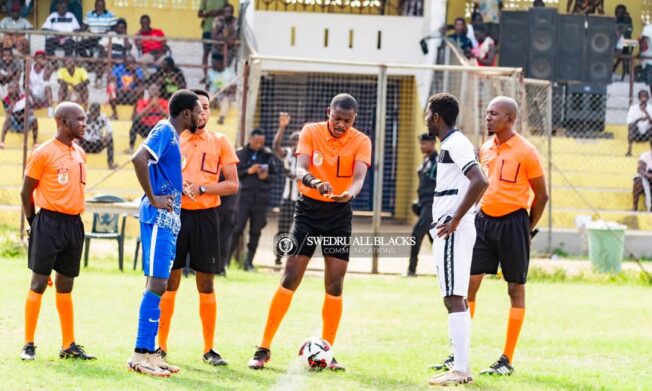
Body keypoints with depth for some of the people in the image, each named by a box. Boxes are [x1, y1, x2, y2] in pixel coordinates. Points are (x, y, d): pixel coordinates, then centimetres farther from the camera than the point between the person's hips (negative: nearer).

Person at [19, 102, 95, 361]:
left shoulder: (80, 154, 12)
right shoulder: (44, 153, -8)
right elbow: (26, 191, -4)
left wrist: (73, 217, 14)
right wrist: (34, 222, -2)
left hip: (74, 223, 7)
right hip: (49, 222, -7)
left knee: (65, 286, 12)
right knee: (39, 283, -4)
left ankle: (68, 345, 15)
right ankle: (29, 345, -1)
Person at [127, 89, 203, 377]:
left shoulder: (173, 135, 17)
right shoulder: (164, 131, -11)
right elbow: (139, 159, -27)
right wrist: (152, 198, -21)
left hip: (169, 220, 10)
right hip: (159, 218, -10)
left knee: (158, 285, 10)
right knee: (156, 283, -12)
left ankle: (149, 353, 13)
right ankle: (140, 354, -13)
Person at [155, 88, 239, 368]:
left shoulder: (220, 142, 4)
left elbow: (233, 185, -1)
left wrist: (201, 189, -14)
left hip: (205, 217, 0)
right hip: (175, 214, 0)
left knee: (206, 284, 3)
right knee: (169, 281, 1)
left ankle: (209, 349, 10)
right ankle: (160, 346, 6)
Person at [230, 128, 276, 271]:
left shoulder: (268, 155, 7)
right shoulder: (241, 154, 3)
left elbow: (274, 174, 13)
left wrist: (267, 176, -8)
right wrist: (248, 171, -14)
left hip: (261, 199, 2)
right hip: (244, 196, -2)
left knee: (255, 231, 4)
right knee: (237, 228, -6)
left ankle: (249, 262, 11)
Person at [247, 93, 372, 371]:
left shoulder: (361, 142, -6)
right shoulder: (311, 133, -8)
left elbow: (359, 176, -21)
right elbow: (300, 168, -22)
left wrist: (350, 193, -45)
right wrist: (315, 182, -45)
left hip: (340, 213, 1)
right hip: (309, 209, -1)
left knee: (334, 286, -2)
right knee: (289, 280, -6)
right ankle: (263, 350, -2)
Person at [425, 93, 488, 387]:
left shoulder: (455, 144, -14)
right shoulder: (451, 144, 17)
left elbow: (480, 182, -26)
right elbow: (475, 183, 27)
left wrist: (455, 220, -22)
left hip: (453, 231, -11)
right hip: (448, 231, 11)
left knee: (453, 299, -12)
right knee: (457, 299, 12)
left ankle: (460, 370, -14)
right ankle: (461, 365, 14)